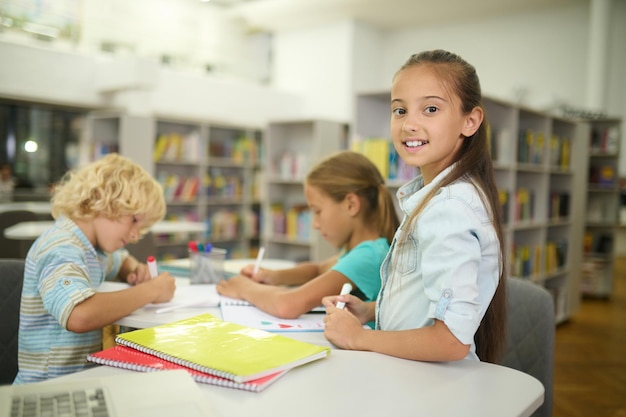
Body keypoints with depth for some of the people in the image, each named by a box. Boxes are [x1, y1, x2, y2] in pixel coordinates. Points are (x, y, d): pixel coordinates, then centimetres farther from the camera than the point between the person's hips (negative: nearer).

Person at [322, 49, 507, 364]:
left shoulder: (449, 206, -21)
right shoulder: (430, 194, 7)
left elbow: (452, 340, -26)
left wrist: (358, 337, -13)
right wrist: (370, 311, 5)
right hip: (411, 372, 8)